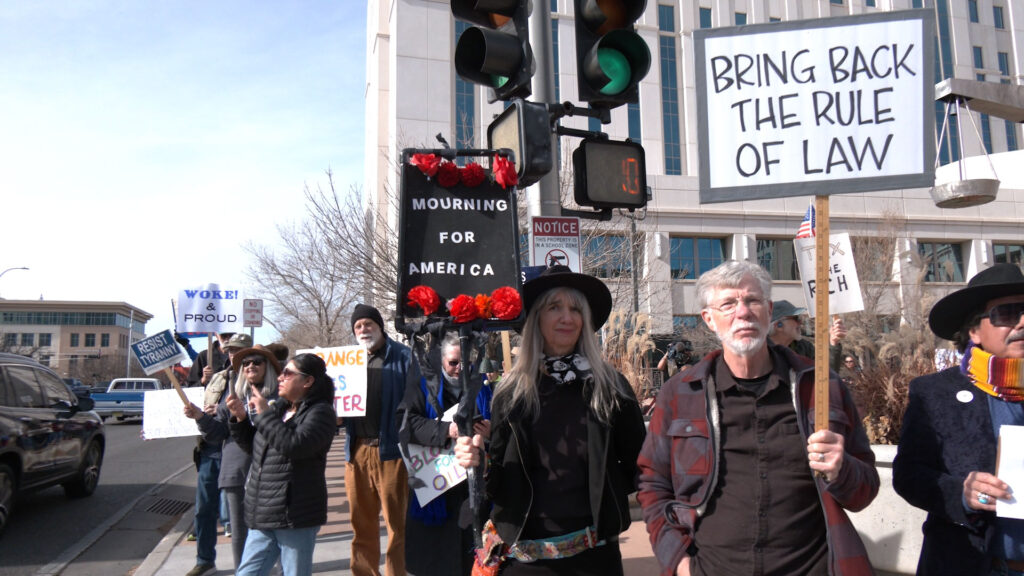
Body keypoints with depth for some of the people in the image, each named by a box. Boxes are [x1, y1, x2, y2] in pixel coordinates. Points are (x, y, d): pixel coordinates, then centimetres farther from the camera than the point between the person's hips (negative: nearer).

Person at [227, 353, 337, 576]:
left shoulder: (320, 412, -10)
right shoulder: (278, 407, 13)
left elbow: (294, 445, -26)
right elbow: (254, 447, 24)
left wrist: (264, 414, -17)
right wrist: (241, 418, 8)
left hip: (295, 517, -8)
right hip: (263, 517, 8)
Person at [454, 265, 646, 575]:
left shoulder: (610, 385, -3)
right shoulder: (511, 391, -1)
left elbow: (637, 463, 3)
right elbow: (496, 479, 3)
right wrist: (476, 460, -15)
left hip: (593, 550, 0)